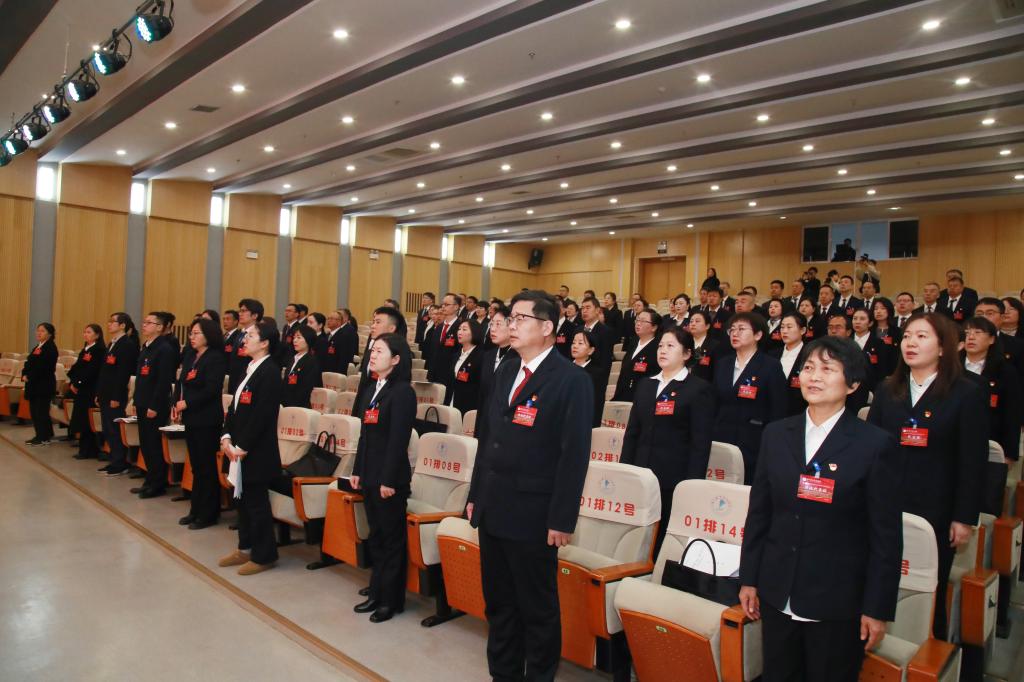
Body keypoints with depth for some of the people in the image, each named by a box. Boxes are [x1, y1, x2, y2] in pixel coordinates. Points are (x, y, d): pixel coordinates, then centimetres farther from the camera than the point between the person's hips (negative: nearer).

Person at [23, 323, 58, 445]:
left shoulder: (50, 347, -11)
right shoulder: (38, 347, 17)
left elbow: (42, 366, -19)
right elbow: (30, 363, 13)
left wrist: (29, 377, -17)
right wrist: (24, 374, -3)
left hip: (44, 384, -9)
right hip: (34, 384, 9)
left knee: (41, 410, -4)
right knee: (34, 410, 11)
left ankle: (44, 437, 3)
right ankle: (40, 435, 20)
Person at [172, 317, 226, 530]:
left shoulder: (216, 358, -12)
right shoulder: (191, 357, 14)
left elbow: (211, 390, -20)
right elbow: (181, 383, 12)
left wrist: (187, 403, -16)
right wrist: (176, 405, -1)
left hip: (207, 419, -8)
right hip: (191, 417, 8)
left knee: (206, 467, 0)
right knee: (196, 466, 14)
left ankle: (208, 514, 10)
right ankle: (196, 510, 24)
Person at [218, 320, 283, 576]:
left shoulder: (270, 372, -16)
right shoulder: (249, 368, 11)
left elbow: (262, 414, -20)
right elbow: (234, 406, 14)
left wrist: (243, 447, -17)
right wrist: (226, 436, 3)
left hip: (256, 450, -8)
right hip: (238, 447, 9)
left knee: (257, 501, 2)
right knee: (243, 499, 17)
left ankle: (263, 555, 15)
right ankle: (246, 548, 31)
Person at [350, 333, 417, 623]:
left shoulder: (403, 392, -13)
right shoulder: (372, 390, 12)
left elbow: (399, 439, -18)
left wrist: (389, 479, -19)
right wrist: (357, 471, 14)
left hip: (390, 477, -8)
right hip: (370, 475, 8)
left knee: (392, 539, 4)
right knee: (375, 537, 17)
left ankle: (392, 599, 16)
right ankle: (377, 592, 29)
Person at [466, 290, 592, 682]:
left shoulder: (572, 381, -12)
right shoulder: (505, 372, 11)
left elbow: (575, 455, -15)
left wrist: (562, 520, -16)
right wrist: (476, 495, 13)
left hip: (533, 515, -7)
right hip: (493, 508, 7)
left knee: (538, 607, 9)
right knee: (498, 602, 19)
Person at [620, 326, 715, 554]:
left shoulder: (699, 389, -3)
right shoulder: (645, 385, 14)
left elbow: (701, 443, -7)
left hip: (675, 479, -5)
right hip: (641, 475, 5)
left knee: (666, 538, 1)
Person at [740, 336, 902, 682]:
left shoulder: (876, 445, -8)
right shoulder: (776, 435, 3)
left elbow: (886, 536, -6)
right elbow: (758, 513, 7)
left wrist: (877, 608, -6)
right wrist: (748, 579, 7)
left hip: (838, 603, -3)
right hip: (778, 597, 4)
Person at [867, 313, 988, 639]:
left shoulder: (966, 395, -3)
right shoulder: (887, 390, 8)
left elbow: (973, 462, -5)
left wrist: (965, 518, -7)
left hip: (936, 512, -3)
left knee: (930, 593, 10)